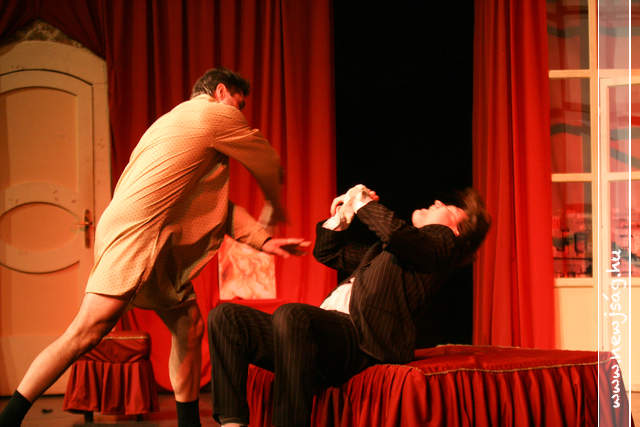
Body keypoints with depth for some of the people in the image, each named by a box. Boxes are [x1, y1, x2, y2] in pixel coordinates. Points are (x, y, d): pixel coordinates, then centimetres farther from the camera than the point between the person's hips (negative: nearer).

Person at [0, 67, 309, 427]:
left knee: (189, 326, 9)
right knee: (89, 331, -15)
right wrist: (274, 207, 31)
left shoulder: (179, 121, 29)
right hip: (134, 232, -11)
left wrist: (264, 241, 17)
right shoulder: (217, 115, 1)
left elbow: (216, 203, 24)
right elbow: (268, 165, 12)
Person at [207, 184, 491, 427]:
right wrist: (343, 215, 24)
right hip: (326, 330, 9)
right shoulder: (382, 245, 36)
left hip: (360, 339, -9)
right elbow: (326, 252, 42)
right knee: (225, 317, -8)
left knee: (290, 315, -38)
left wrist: (364, 203, 4)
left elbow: (399, 235, -12)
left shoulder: (441, 240, 11)